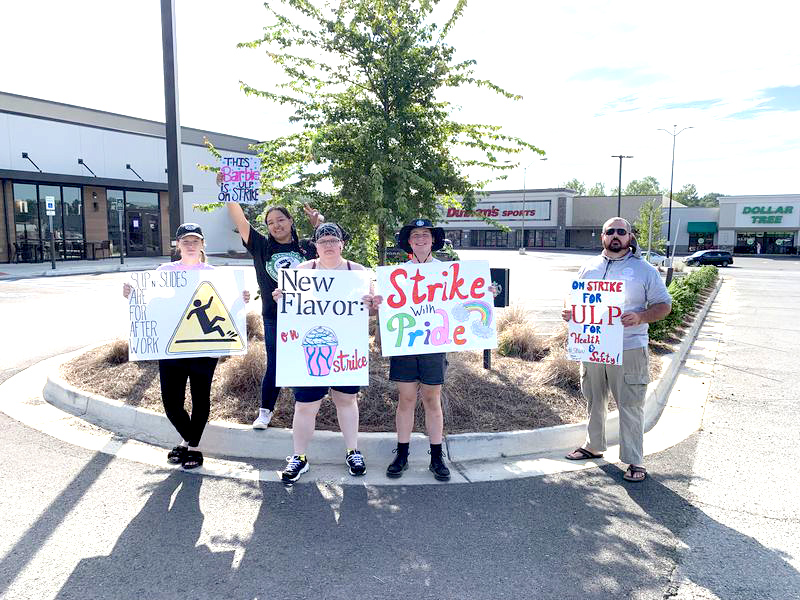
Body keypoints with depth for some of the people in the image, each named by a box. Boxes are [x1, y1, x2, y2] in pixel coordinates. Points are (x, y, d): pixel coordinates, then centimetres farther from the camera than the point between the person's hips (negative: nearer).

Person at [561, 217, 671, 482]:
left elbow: (664, 305, 0)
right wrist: (569, 312, -5)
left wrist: (640, 317, -20)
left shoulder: (644, 269, 0)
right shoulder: (588, 267, 11)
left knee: (630, 405, -2)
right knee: (594, 400, 16)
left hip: (628, 350, -4)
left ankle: (634, 461, 8)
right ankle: (593, 446, 32)